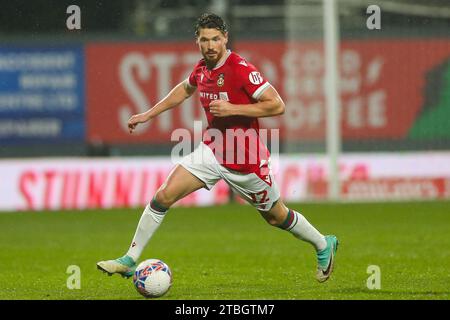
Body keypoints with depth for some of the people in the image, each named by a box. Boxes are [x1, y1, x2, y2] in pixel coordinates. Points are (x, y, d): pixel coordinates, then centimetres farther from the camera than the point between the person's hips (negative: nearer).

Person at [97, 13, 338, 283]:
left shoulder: (241, 69, -21)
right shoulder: (202, 69, 1)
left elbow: (277, 106, -23)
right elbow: (185, 89, 26)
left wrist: (232, 109, -27)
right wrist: (149, 115, 23)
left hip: (246, 159, -5)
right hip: (212, 152, 5)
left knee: (276, 216, 12)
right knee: (163, 196, -9)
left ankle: (324, 245, 39)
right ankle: (130, 261, -3)